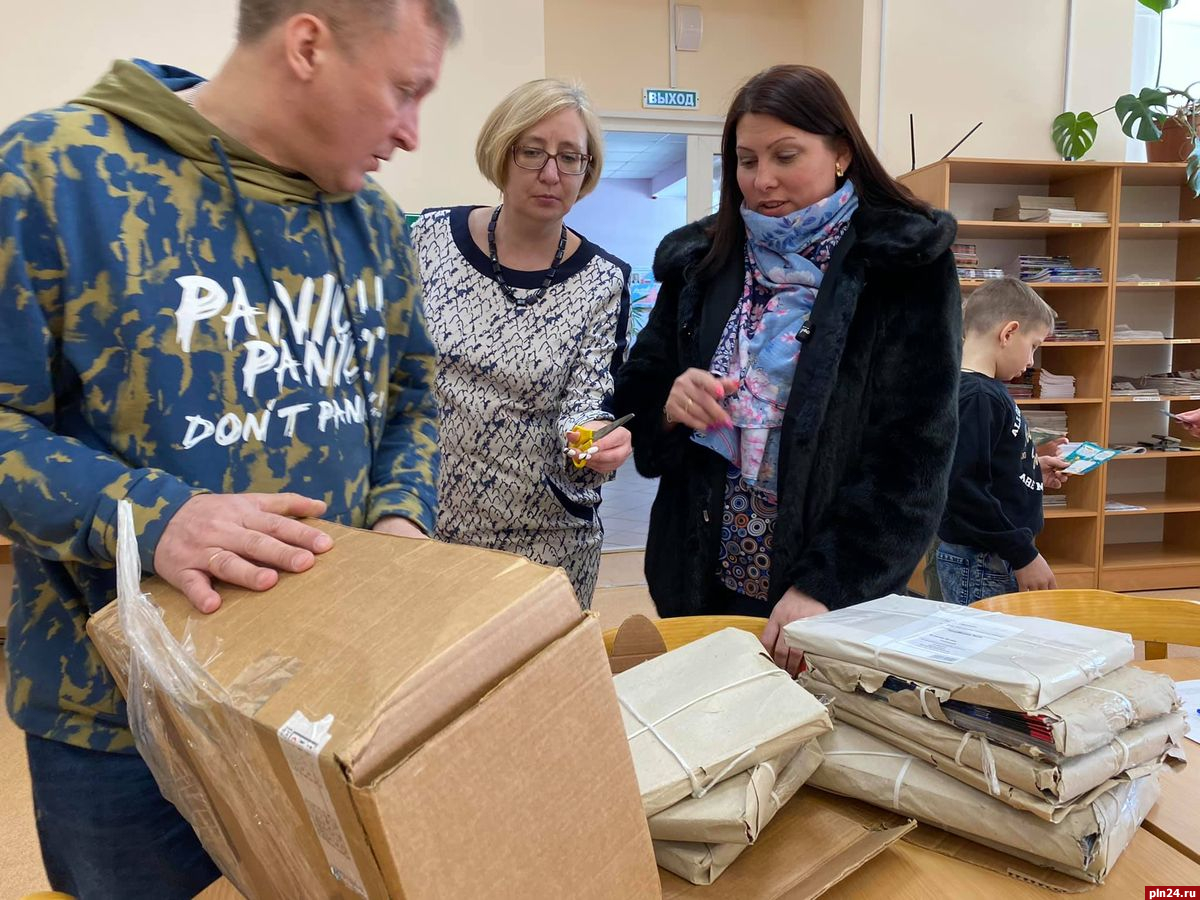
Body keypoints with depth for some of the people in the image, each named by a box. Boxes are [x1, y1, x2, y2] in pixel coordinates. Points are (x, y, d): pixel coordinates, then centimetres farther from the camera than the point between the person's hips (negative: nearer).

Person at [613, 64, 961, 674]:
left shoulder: (905, 265, -7)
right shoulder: (700, 259, 5)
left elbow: (914, 447, -14)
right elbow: (636, 402, 10)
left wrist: (824, 584, -22)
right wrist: (670, 406, -13)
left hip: (838, 594, -3)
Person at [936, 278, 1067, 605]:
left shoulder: (984, 390, 10)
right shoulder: (976, 398, -19)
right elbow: (963, 489, -25)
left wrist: (1033, 467, 17)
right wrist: (1023, 554, -19)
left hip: (998, 558, 10)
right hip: (979, 565, -10)